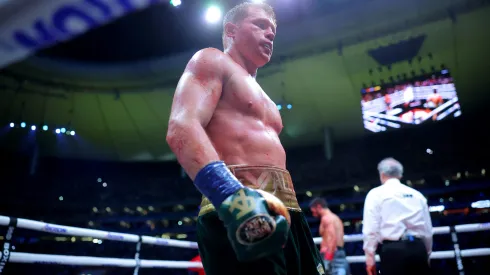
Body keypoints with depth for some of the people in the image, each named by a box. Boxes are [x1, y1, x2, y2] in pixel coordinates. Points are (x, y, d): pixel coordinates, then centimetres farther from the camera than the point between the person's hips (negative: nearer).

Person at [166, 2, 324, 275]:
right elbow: (182, 128, -15)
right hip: (239, 209, -9)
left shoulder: (262, 96, 30)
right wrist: (231, 194, -30)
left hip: (285, 213, 9)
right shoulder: (212, 61, 5)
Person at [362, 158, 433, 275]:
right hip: (418, 248, 4)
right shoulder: (417, 194, 16)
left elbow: (371, 228, -5)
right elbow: (428, 229, 15)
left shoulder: (376, 194, 4)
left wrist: (369, 255, -4)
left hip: (393, 249, -4)